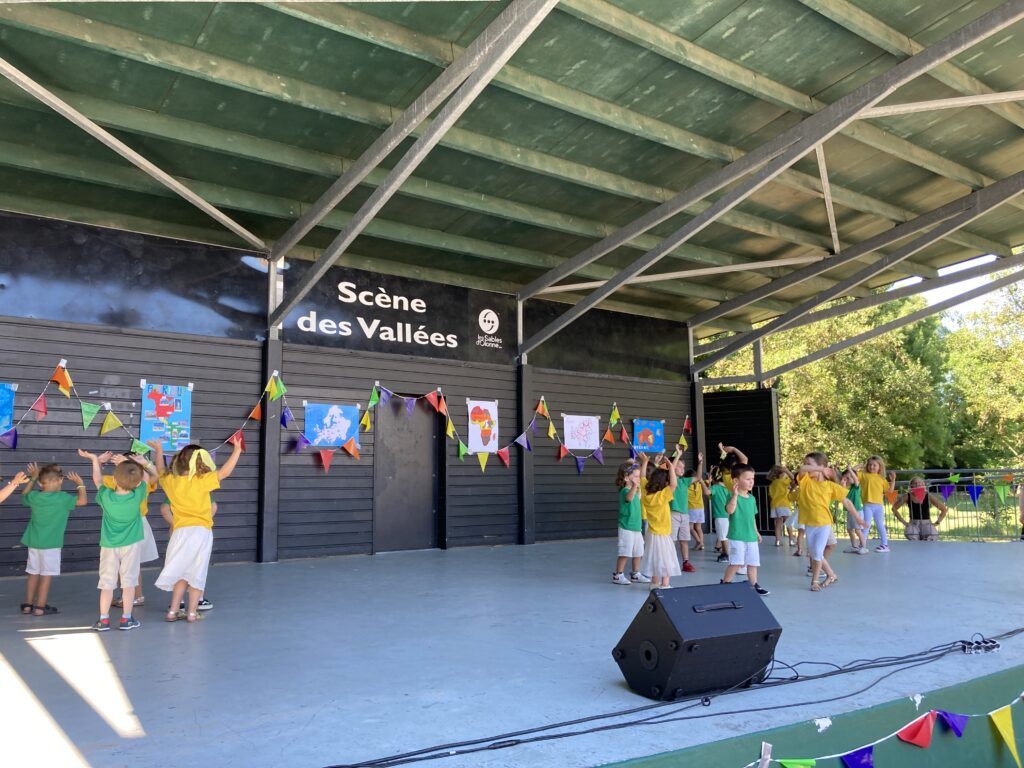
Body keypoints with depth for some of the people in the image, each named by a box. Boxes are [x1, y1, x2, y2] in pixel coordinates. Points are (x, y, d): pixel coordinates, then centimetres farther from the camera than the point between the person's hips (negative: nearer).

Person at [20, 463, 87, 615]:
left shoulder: (34, 496, 0)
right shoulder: (62, 498, -16)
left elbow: (24, 495, 22)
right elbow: (82, 501, -18)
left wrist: (32, 478, 26)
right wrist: (80, 484, -4)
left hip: (33, 541, 6)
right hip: (51, 543, -6)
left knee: (33, 573, 16)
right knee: (47, 575, 0)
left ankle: (28, 604, 24)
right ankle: (40, 607, 2)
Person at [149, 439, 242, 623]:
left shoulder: (171, 481, 4)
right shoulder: (202, 481, -10)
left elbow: (161, 472, 25)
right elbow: (224, 472, -12)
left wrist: (159, 452, 39)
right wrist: (237, 451, -6)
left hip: (180, 532, 4)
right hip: (202, 532, -4)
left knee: (181, 573, 15)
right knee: (197, 574, 5)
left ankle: (173, 611, 16)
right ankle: (192, 613, 9)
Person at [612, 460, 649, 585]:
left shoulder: (634, 490, 9)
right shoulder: (625, 490, -19)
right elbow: (629, 498, -46)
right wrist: (634, 486, -63)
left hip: (636, 527, 9)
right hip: (626, 528, -9)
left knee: (638, 553, 13)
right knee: (625, 553, -2)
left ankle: (636, 575, 24)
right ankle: (618, 576, 9)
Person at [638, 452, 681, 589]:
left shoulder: (646, 492, -5)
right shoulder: (662, 496, -23)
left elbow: (643, 477, 9)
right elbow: (674, 484, -36)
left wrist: (645, 462, 14)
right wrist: (671, 467, -29)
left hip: (651, 533, 7)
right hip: (662, 535, -7)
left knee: (655, 559, 18)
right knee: (665, 560, 0)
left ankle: (655, 583, 29)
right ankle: (665, 585, -1)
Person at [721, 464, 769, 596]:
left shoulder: (752, 498, 11)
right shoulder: (733, 496, -11)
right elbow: (730, 510, -30)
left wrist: (756, 532, 22)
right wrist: (735, 494, -36)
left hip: (751, 537, 7)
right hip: (737, 537, -7)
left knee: (753, 563, 12)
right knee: (736, 563, -8)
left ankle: (754, 585, 23)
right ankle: (725, 583, 5)